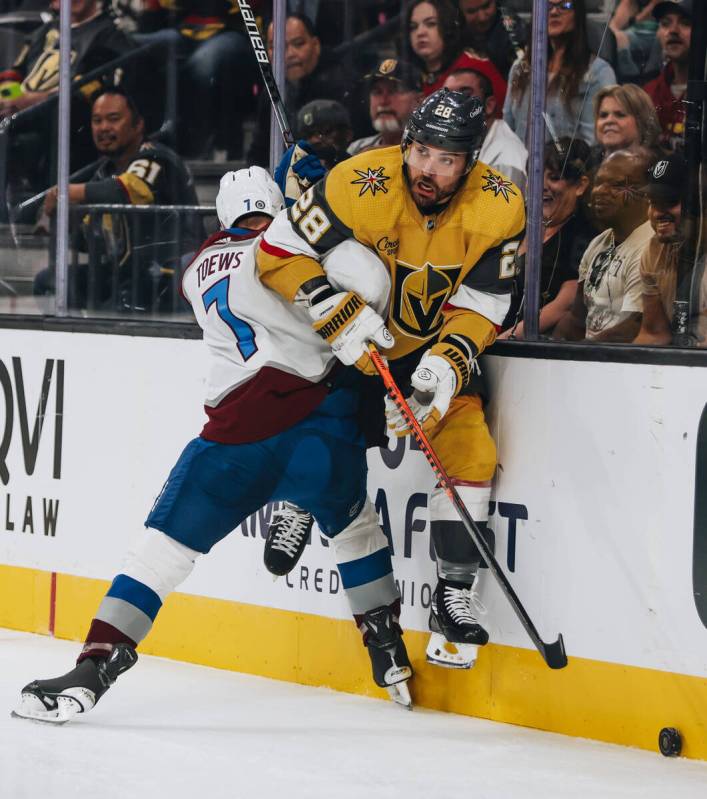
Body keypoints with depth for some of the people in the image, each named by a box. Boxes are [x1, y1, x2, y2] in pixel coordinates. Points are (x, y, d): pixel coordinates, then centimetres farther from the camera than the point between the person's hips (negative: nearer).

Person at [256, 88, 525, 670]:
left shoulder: (498, 208, -18)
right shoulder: (360, 184, -26)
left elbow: (480, 308, -13)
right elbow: (278, 252, -22)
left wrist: (450, 360, -31)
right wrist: (341, 316, -32)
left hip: (438, 344, 1)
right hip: (354, 343, -1)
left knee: (469, 448, -14)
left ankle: (454, 596, -5)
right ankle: (301, 502, 26)